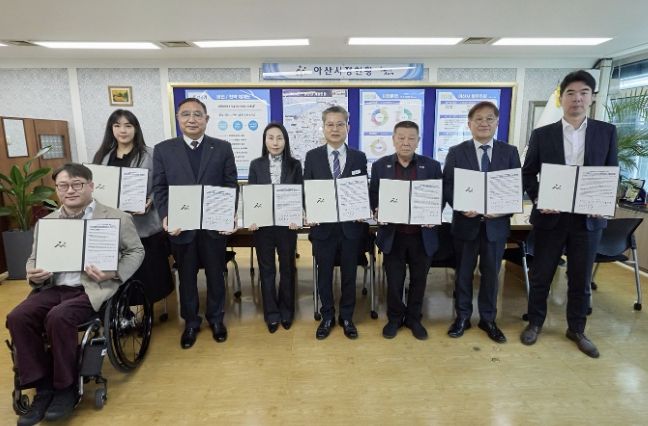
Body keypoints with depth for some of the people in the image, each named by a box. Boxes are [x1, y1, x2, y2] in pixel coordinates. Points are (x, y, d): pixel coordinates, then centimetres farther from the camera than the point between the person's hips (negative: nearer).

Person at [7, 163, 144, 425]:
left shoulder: (116, 218, 1)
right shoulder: (46, 222, 16)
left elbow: (136, 251, 3)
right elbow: (33, 258, 20)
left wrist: (113, 273, -15)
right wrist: (33, 273, -5)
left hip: (92, 288, -5)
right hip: (53, 287, 5)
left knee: (58, 317, -30)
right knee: (17, 318, -21)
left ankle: (66, 387, -7)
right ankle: (43, 387, -5)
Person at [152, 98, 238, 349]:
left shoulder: (222, 148, 1)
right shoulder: (163, 149, 3)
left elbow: (231, 185, 0)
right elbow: (159, 188, 2)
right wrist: (166, 217, -12)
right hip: (181, 226, 1)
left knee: (215, 274, 13)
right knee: (186, 277, 15)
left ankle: (216, 318, 34)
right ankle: (191, 322, 35)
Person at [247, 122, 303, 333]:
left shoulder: (294, 165, 1)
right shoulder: (256, 165, 2)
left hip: (287, 223, 0)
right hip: (262, 224, 1)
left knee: (287, 267, 11)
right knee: (266, 269, 9)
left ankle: (286, 311, 29)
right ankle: (271, 314, 24)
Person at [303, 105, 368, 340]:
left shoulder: (359, 157, 4)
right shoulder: (312, 156, 2)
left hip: (352, 226, 1)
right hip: (323, 226, 0)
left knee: (349, 274, 12)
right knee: (324, 274, 12)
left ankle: (347, 317, 31)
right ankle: (327, 317, 31)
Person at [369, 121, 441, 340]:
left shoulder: (432, 166, 0)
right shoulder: (380, 165, 1)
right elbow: (373, 197, 4)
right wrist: (378, 212, -15)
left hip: (423, 235, 1)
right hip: (393, 235, 0)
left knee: (418, 280, 14)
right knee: (394, 281, 11)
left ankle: (414, 319, 34)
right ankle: (394, 318, 31)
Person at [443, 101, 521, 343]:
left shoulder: (510, 152, 4)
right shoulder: (456, 152, 0)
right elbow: (447, 186, -3)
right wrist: (461, 207, -20)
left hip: (496, 223, 1)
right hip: (466, 222, -1)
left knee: (491, 273, 12)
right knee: (463, 273, 10)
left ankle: (488, 319, 29)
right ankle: (462, 317, 26)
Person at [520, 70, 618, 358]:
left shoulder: (607, 132, 4)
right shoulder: (542, 135, 1)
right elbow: (528, 173, 3)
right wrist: (537, 199, -13)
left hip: (588, 218, 1)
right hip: (550, 216, -1)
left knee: (581, 279, 12)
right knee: (540, 275, 9)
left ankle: (576, 329, 30)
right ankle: (535, 322, 27)